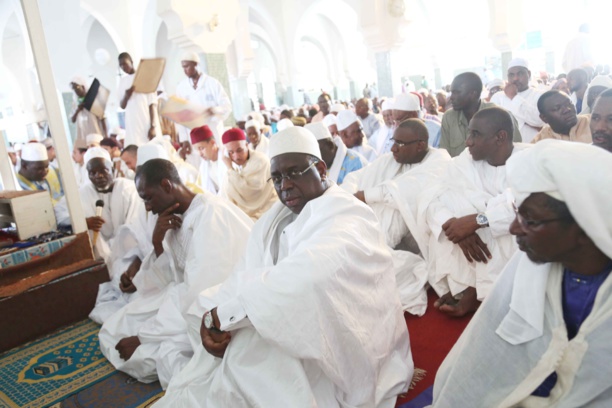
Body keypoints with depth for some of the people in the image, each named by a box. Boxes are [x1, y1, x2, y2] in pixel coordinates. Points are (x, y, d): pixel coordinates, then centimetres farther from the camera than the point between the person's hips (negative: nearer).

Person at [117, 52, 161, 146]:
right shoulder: (123, 81, 14)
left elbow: (152, 103, -4)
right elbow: (122, 106, 12)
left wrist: (153, 126, -12)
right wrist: (126, 96, -11)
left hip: (147, 123, -4)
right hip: (132, 125, 4)